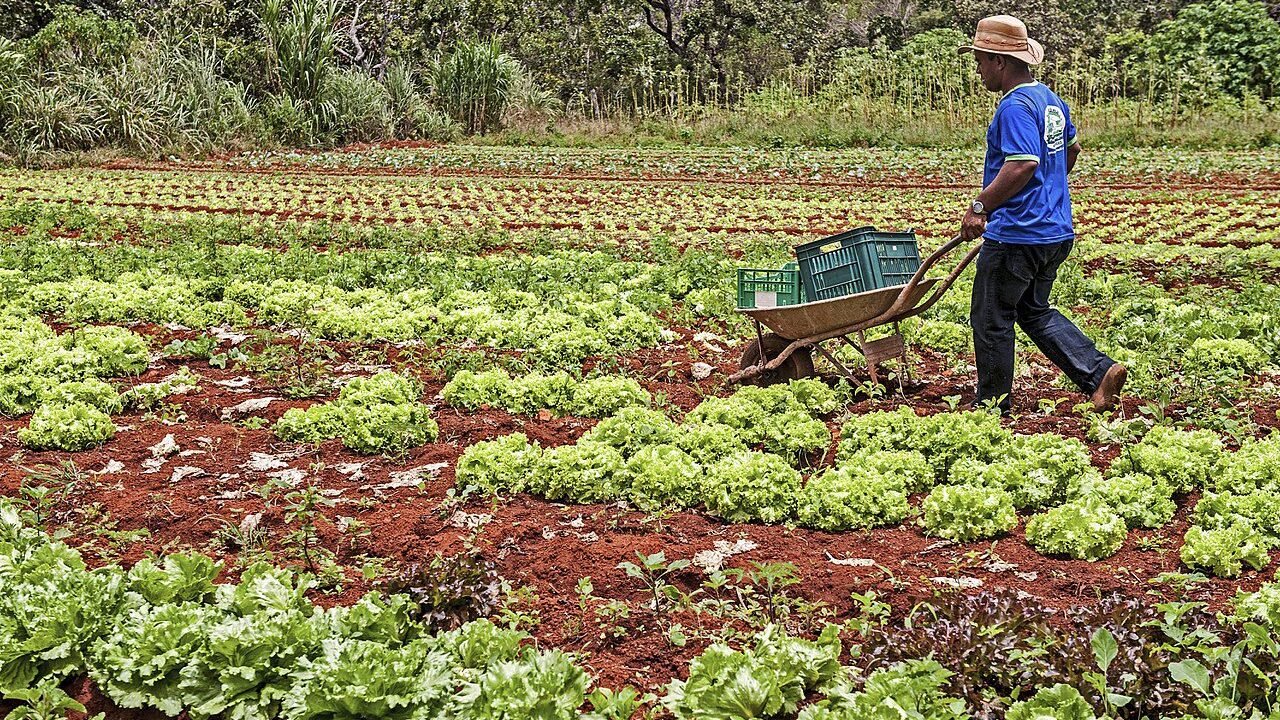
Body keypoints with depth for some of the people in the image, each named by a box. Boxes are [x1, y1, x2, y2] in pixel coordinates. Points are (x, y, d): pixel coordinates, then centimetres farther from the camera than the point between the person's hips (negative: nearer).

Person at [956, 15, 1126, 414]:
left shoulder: (1015, 107, -19)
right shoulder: (1051, 100, 12)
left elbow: (1022, 166, -29)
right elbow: (1071, 149, 26)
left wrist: (979, 207, -22)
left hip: (1016, 235, -10)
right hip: (1055, 232, 10)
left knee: (991, 318, 5)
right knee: (1035, 311, 22)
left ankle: (993, 404, 16)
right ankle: (1099, 371, 9)